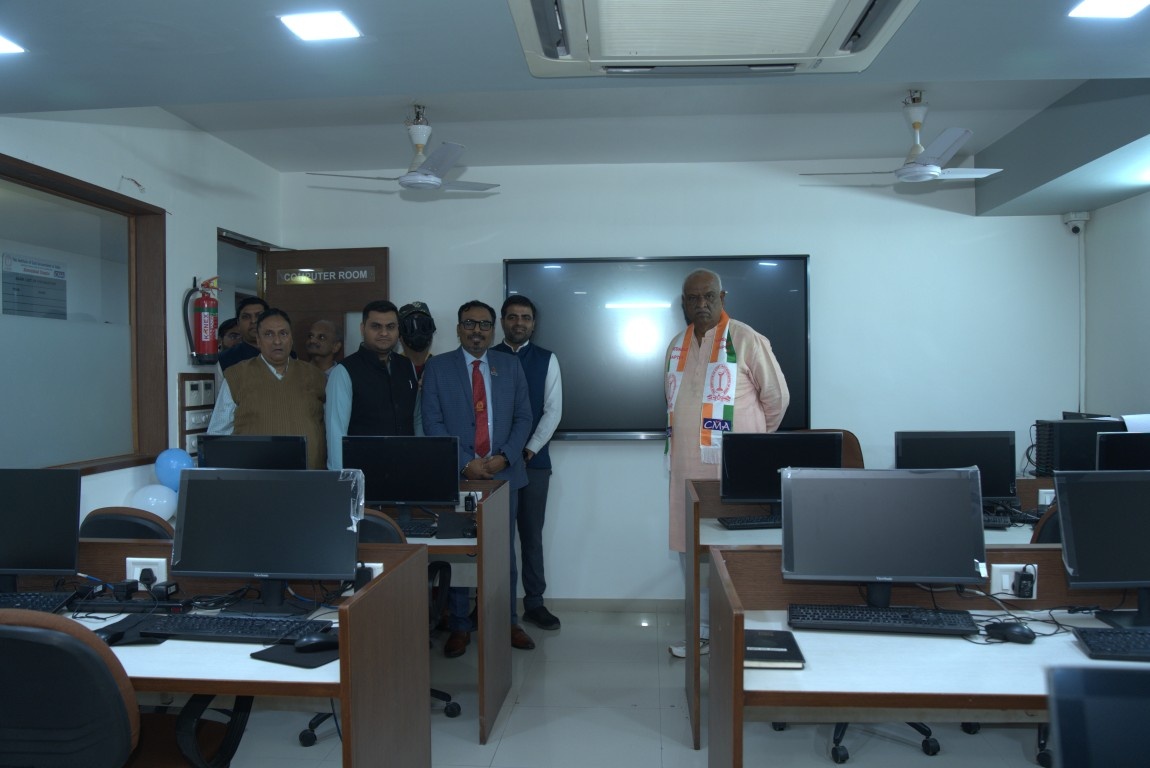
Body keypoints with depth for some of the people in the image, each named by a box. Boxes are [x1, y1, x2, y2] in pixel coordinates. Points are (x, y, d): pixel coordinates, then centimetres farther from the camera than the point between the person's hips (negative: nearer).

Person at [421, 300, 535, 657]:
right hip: (457, 475, -1)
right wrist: (465, 464, -12)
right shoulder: (437, 367, 2)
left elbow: (523, 417, 7)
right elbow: (433, 422, -4)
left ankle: (509, 623, 22)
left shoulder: (510, 365, 8)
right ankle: (459, 626, 19)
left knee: (505, 552, 9)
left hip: (503, 473, 2)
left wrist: (504, 457, -9)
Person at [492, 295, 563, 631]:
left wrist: (529, 449, -8)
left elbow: (553, 410, 0)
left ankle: (534, 603, 17)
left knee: (532, 533, 7)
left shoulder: (547, 360, 5)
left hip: (534, 459, 1)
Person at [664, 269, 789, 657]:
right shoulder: (677, 346, 13)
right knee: (690, 547, 11)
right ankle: (702, 629, 25)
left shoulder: (745, 339, -5)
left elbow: (776, 395, 0)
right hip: (687, 466, 6)